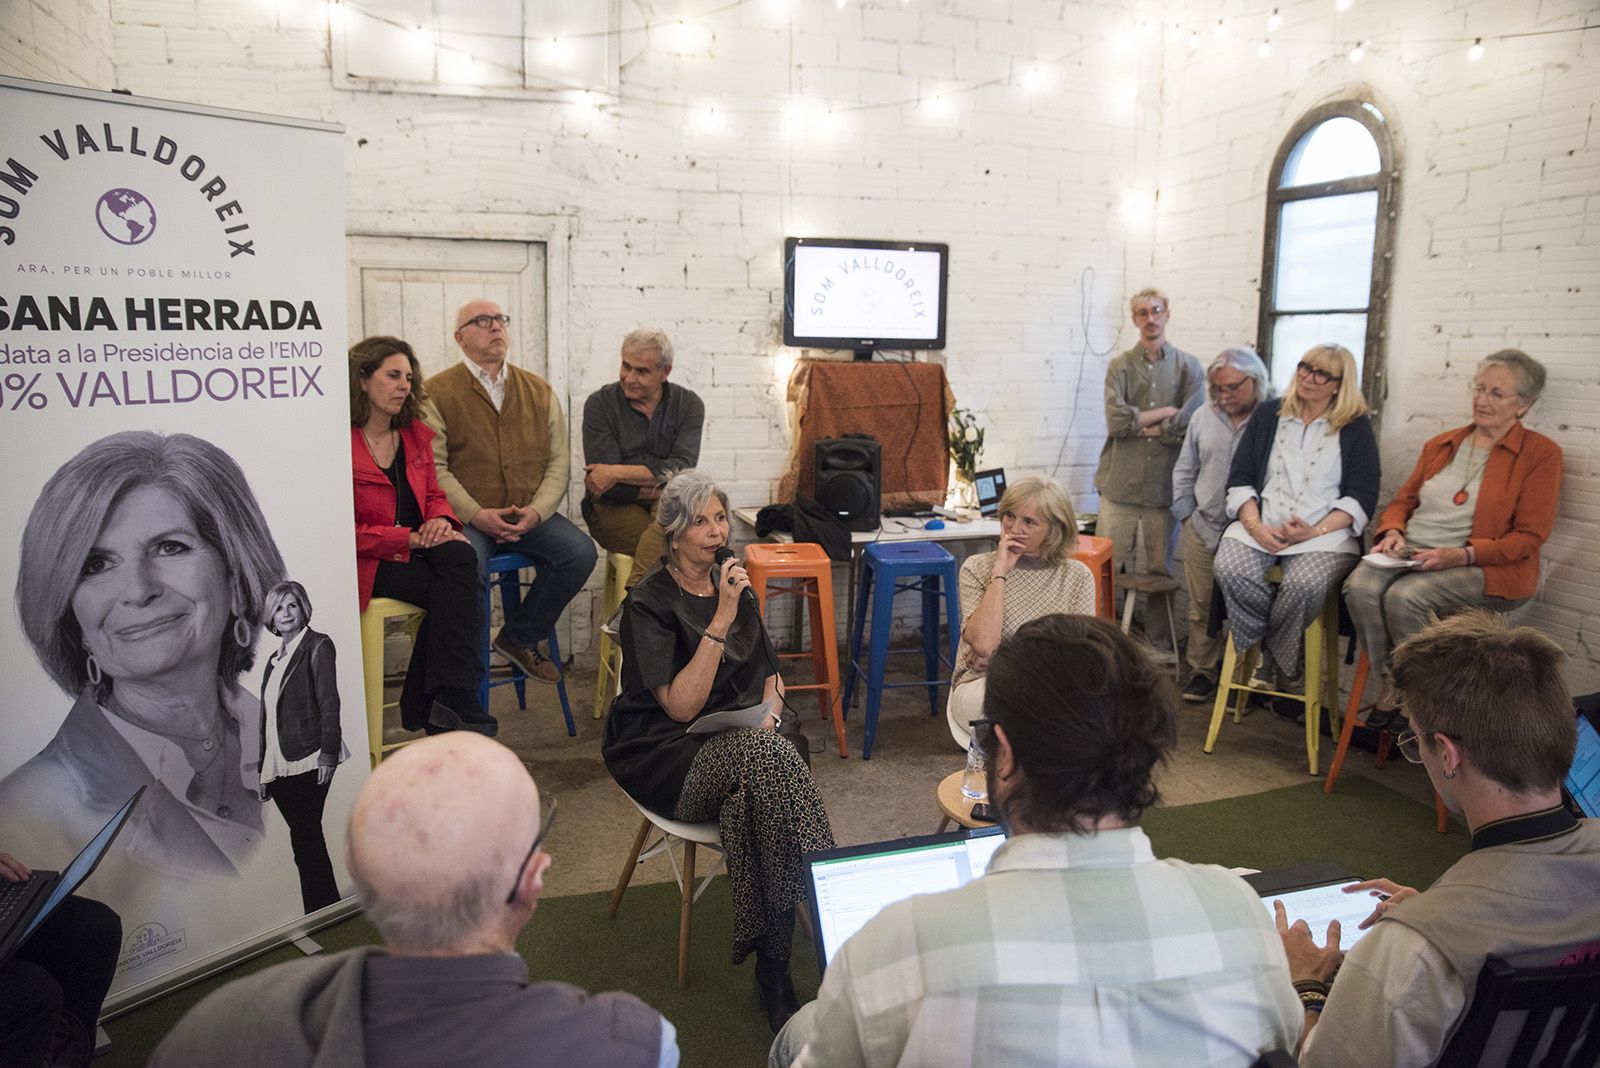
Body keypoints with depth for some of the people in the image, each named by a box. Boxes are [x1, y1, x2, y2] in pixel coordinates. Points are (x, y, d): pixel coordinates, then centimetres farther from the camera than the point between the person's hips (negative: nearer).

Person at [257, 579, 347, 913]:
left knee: (305, 840, -9)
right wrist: (263, 772, 15)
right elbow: (267, 717, 18)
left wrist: (328, 756, -16)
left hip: (308, 761, -7)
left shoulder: (317, 645, -2)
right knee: (308, 840, 8)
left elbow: (329, 703, -10)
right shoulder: (275, 658, 18)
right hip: (279, 766, 7)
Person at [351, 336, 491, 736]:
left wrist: (442, 521, -5)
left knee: (459, 556, -27)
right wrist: (411, 539, -19)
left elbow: (434, 496, 20)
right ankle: (453, 702, -17)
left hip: (419, 547, 6)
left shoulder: (416, 434, 11)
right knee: (452, 590, -27)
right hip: (367, 560, -6)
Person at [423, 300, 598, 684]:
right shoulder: (437, 392, 2)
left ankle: (519, 638, 2)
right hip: (465, 518, -4)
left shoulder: (539, 391, 13)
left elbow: (559, 460, 8)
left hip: (528, 516, 4)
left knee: (581, 552, -18)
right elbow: (434, 467, -6)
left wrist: (536, 511, -9)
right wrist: (477, 515, -18)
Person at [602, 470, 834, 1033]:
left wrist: (768, 714, -1)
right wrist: (722, 619, -20)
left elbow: (769, 674, 22)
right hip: (668, 755, -4)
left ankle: (773, 965, -24)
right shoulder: (649, 603, -7)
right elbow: (680, 706, -17)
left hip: (741, 742, 5)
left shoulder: (733, 585, 13)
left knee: (752, 794, -32)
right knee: (767, 758, -34)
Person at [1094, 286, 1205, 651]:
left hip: (1164, 485, 0)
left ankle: (1160, 645, 19)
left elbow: (1186, 426, -7)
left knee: (1160, 569, 8)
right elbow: (1116, 420, -8)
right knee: (1107, 567, 0)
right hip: (1120, 483, 0)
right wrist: (1165, 412, -6)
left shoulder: (1188, 367, 6)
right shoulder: (1120, 367, 6)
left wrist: (1138, 425, -5)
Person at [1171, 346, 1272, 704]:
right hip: (1203, 528, 4)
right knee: (1202, 605, 6)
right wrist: (1186, 514, 9)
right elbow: (1184, 471, 17)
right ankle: (1203, 671, 17)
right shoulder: (1203, 418, 10)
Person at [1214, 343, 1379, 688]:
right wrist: (1254, 525, -8)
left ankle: (1277, 656, -4)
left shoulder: (1356, 427, 10)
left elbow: (1361, 496, 3)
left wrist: (1316, 531, -13)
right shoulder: (1268, 415, 17)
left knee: (1305, 584, -34)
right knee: (1229, 569, -30)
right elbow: (1240, 479, 10)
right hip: (1260, 526, 2)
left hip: (1327, 532, -2)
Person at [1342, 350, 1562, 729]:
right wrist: (1393, 533, -1)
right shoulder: (1441, 444, 19)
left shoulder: (1541, 453, 3)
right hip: (1411, 554, 5)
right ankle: (1391, 683, -12)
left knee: (1404, 597, -34)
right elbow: (1403, 500, 23)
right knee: (1359, 586, -29)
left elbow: (1529, 537, -4)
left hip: (1485, 567, -4)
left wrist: (1462, 555, -18)